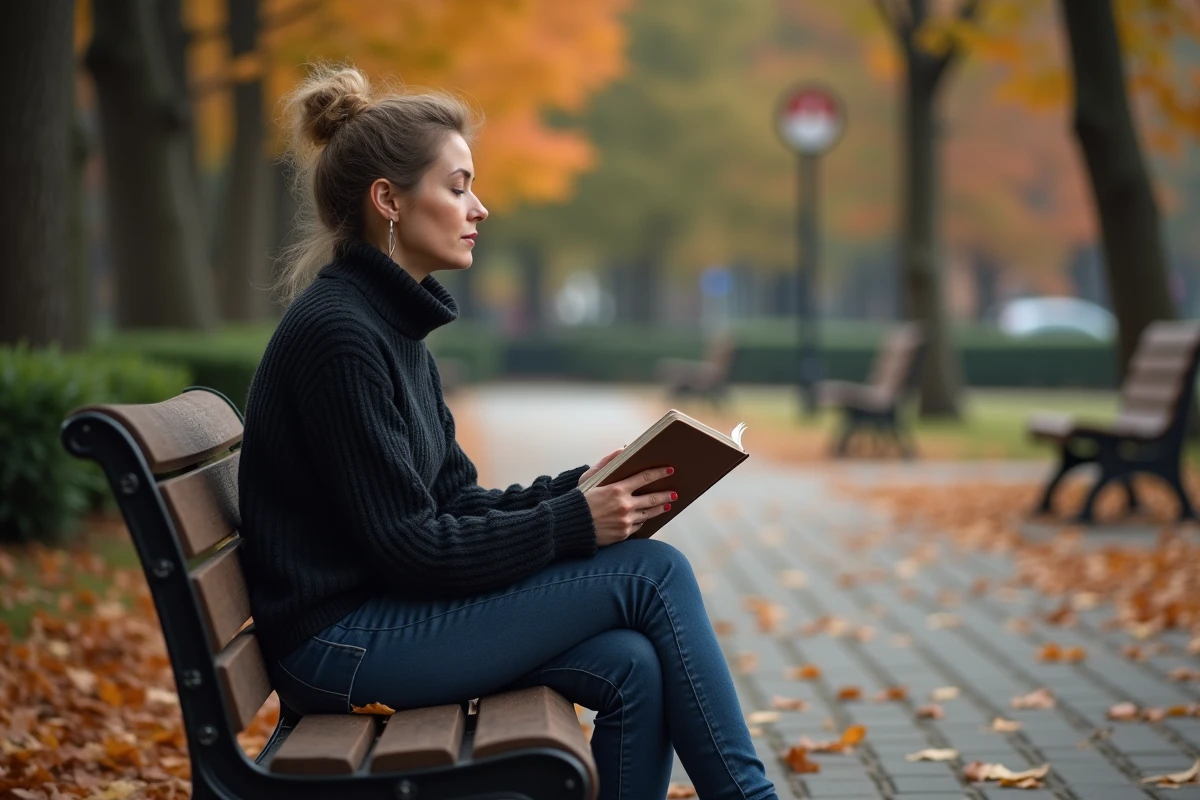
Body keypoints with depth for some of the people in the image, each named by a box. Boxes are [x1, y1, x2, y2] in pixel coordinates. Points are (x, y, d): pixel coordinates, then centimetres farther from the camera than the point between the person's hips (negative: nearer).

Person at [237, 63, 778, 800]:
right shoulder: (337, 335, -17)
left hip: (386, 614, 8)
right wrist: (574, 523, -17)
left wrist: (576, 491, -2)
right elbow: (408, 546, -19)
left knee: (630, 667, -10)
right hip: (340, 644, -8)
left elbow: (455, 504, 13)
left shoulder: (395, 325, 12)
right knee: (651, 572, -11)